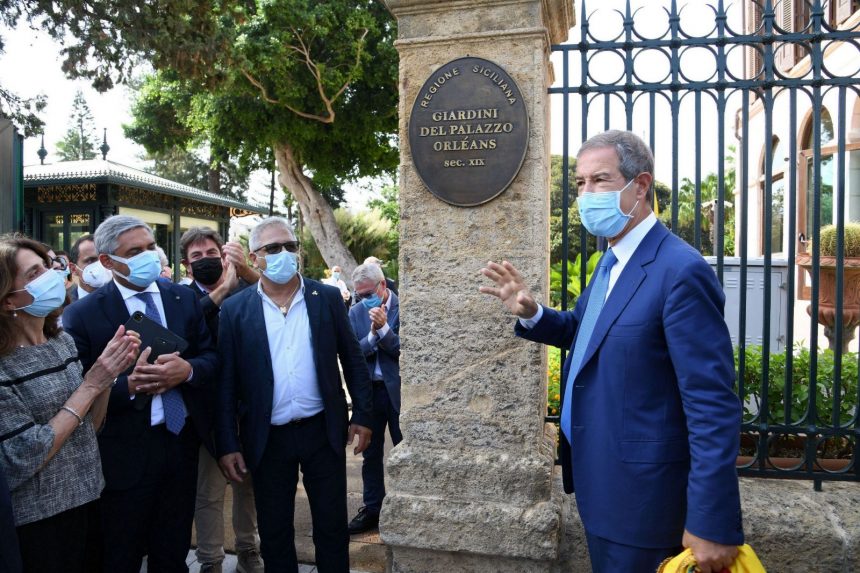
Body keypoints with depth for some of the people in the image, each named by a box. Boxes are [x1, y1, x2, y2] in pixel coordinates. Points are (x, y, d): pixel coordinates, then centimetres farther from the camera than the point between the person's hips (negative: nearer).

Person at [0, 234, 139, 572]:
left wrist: (108, 375, -12)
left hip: (82, 499, 6)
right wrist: (91, 384, -21)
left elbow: (90, 426, 5)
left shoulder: (63, 341, 0)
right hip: (35, 519, -6)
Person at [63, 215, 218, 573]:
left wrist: (187, 369, -17)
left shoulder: (184, 298, 3)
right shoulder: (82, 314, -9)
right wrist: (129, 386, -25)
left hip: (182, 445, 4)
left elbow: (211, 356, 4)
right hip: (124, 456, -3)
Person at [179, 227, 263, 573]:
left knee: (249, 483, 18)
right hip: (209, 409, -3)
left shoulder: (246, 291, 1)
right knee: (209, 493, 9)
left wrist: (246, 270, -29)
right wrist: (221, 290, -31)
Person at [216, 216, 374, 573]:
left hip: (324, 432, 0)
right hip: (267, 438, 0)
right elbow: (227, 381, -2)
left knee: (332, 528, 12)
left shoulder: (327, 297, -1)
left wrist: (362, 415, 0)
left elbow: (353, 360, 4)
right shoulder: (235, 309, -3)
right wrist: (227, 444, -3)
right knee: (273, 533, 15)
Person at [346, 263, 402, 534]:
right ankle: (371, 509, 27)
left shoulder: (403, 307, -9)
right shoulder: (356, 312, 3)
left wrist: (383, 328, -22)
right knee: (371, 453, 14)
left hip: (397, 389, -4)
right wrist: (373, 335, -19)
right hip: (368, 390, 4)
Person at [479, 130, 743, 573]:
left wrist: (712, 525, -23)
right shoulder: (612, 260, 6)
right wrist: (530, 314, 1)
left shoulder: (681, 271, -22)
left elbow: (713, 407, -24)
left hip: (641, 496, -9)